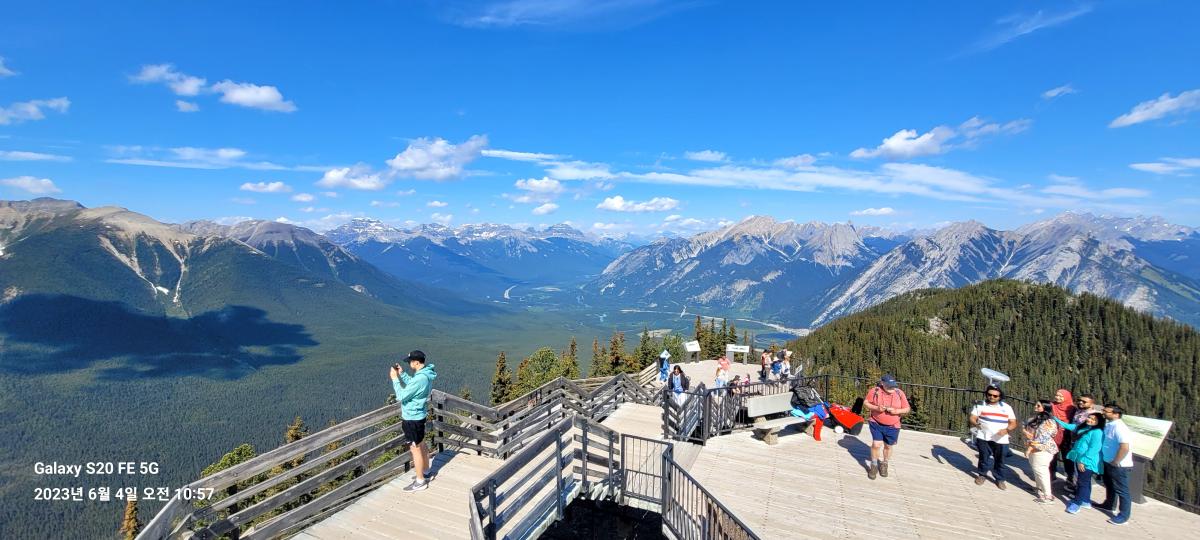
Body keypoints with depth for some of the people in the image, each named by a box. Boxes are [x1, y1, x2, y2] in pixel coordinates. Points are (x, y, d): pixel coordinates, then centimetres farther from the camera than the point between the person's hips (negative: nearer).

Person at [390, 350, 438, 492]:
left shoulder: (420, 379, -29)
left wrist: (395, 378, -16)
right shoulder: (425, 374, 1)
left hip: (412, 418, -9)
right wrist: (402, 374, 6)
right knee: (421, 445, 22)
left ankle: (420, 481, 15)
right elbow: (411, 387, 16)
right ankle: (426, 473, 37)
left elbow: (401, 396, -23)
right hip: (418, 416, 9)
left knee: (415, 449, 3)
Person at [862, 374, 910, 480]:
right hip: (876, 424, -2)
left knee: (888, 446, 16)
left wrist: (896, 411, -19)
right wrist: (876, 408, -21)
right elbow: (865, 403, -3)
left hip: (892, 426, 2)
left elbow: (907, 409, 1)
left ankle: (884, 465, 41)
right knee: (876, 444, -7)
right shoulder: (874, 391, -11)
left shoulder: (900, 393, -6)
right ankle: (874, 466, 15)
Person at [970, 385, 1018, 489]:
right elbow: (972, 418, -4)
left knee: (999, 460, 8)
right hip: (983, 437, 0)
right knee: (983, 458, 10)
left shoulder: (1007, 407, 4)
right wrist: (975, 423, -27)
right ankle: (982, 475, 27)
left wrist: (1006, 430, -18)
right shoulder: (980, 405, 0)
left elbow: (1013, 423, 2)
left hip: (1001, 440, 0)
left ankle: (1000, 479, 24)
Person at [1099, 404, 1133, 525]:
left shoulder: (1119, 427, -25)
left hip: (1118, 465, -10)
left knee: (1121, 490, 3)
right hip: (1108, 462, 10)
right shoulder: (1108, 423, 3)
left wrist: (1115, 462, -21)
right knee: (1109, 485, 25)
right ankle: (1110, 505, 42)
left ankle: (1124, 516, 13)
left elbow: (1125, 448, -30)